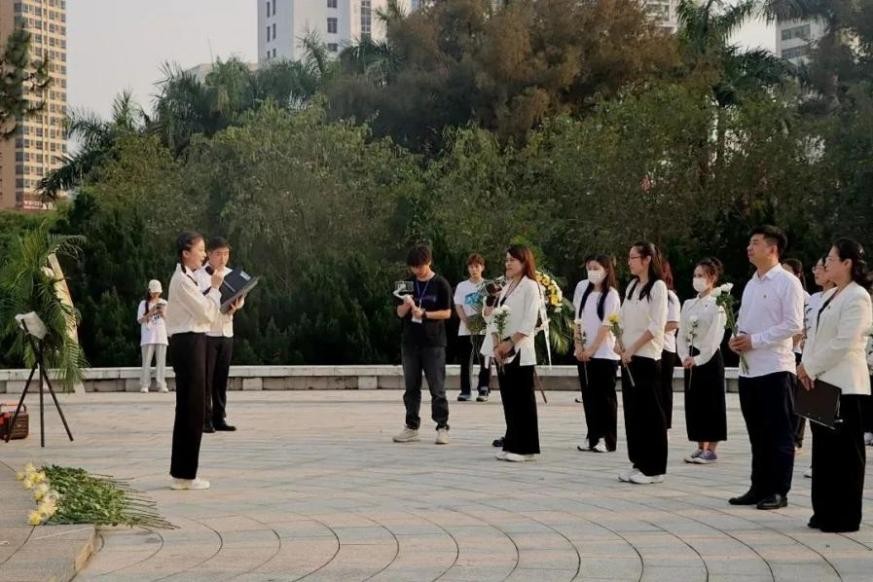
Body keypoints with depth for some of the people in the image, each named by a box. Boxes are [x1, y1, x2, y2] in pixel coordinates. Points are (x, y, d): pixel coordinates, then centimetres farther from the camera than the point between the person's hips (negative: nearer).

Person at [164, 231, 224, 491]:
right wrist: (215, 288, -5)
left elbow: (202, 312, 18)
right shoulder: (183, 280, -14)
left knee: (188, 408, 13)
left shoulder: (186, 278, 18)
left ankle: (181, 472, 18)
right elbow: (207, 313, -16)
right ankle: (185, 474, 0)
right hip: (189, 344, -11)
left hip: (189, 343, 11)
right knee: (192, 409, -5)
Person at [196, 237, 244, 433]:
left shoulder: (231, 275, 12)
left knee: (221, 378, 8)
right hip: (206, 332, -5)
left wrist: (236, 306, -13)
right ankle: (205, 419, 2)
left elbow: (240, 297, 9)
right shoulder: (199, 275, -4)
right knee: (206, 378, -3)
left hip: (226, 332, 5)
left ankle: (219, 418, 14)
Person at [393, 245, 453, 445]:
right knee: (411, 387, 7)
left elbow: (447, 313, -5)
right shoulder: (408, 284, 10)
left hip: (433, 342, -4)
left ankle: (442, 427, 1)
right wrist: (407, 305, -13)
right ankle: (411, 427, 13)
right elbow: (400, 313, 9)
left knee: (437, 388, -3)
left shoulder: (440, 284, -2)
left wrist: (425, 314, -17)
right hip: (409, 342, 4)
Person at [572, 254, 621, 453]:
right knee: (588, 396, 7)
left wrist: (592, 349, -14)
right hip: (583, 352, 5)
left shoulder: (611, 295, -7)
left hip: (604, 353, -5)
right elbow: (578, 319, 11)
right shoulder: (582, 288, 9)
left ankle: (606, 439, 2)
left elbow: (606, 325, -11)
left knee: (605, 396, -2)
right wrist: (578, 345, 2)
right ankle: (593, 436, 13)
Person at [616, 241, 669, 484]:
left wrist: (633, 348, -15)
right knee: (632, 410, 9)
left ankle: (653, 468, 3)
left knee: (649, 412, -3)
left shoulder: (658, 286, -9)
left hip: (647, 357, -7)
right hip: (628, 357, 7)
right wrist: (621, 343, -1)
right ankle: (638, 463, 16)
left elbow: (656, 326, -15)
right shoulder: (632, 286, 13)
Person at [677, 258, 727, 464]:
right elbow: (682, 334, 10)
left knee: (712, 403, -2)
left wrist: (698, 359, -16)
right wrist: (684, 356, -4)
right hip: (690, 360, 7)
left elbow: (715, 337, -13)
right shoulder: (688, 304, 11)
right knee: (693, 403, 8)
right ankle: (700, 447, 15)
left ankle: (711, 450, 2)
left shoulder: (717, 305, -8)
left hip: (709, 359, -7)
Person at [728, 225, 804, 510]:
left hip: (775, 368, -7)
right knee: (757, 433, 12)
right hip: (748, 369, 7)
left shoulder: (787, 282, -7)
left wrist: (754, 340, -16)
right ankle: (759, 488, 18)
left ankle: (778, 491, 5)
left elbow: (794, 325, -14)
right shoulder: (751, 284, 15)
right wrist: (737, 339, 0)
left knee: (779, 434, 0)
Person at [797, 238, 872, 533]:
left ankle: (845, 517, 6)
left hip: (844, 385, -8)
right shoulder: (828, 296, 17)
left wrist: (812, 368, -13)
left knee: (845, 451, -1)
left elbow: (844, 343, -18)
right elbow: (814, 335, 16)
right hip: (822, 383, 9)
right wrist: (806, 366, 0)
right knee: (823, 449, 11)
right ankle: (825, 512, 18)